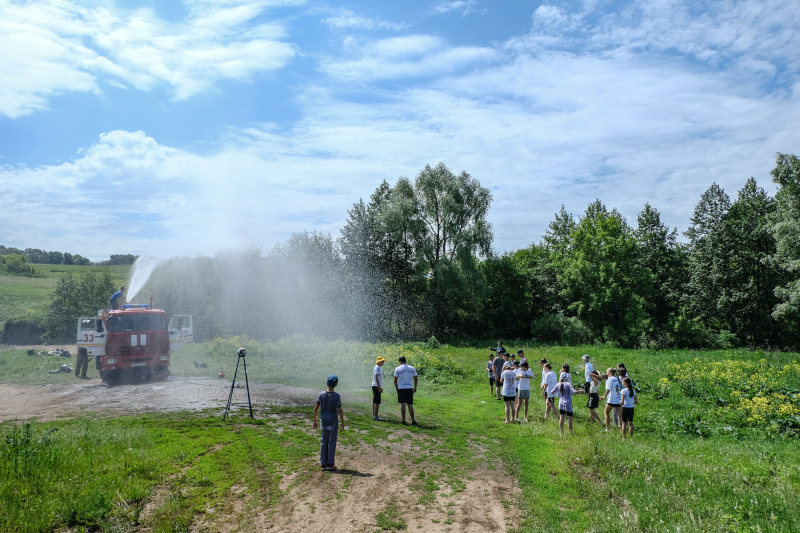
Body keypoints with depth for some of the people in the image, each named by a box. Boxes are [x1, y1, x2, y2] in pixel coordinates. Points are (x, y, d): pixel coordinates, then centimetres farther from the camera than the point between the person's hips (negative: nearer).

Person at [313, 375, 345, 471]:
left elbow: (316, 408, 1)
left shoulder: (321, 394, -3)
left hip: (324, 422, 4)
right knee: (332, 443, 6)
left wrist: (315, 420, 11)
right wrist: (343, 423, -6)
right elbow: (339, 411, -15)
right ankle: (330, 464, 10)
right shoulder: (336, 396, -13)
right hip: (333, 422, -4)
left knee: (323, 442, 12)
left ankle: (323, 464, 16)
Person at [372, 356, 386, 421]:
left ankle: (374, 415, 17)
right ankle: (375, 416, -10)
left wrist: (380, 387, 22)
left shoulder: (379, 368, 18)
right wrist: (379, 387, -22)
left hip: (375, 386, 11)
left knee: (374, 401, 12)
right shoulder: (377, 368, -13)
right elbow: (376, 377, -20)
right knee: (377, 402, -10)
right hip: (376, 386, -11)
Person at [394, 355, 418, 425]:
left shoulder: (398, 369, -3)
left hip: (401, 388, -2)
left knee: (402, 404, 3)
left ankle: (404, 421, 5)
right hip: (410, 388, 2)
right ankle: (413, 420, 2)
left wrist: (396, 388, 9)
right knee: (410, 405, 6)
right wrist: (415, 388, 14)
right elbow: (415, 379, 5)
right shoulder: (412, 368, 4)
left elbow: (395, 380, -3)